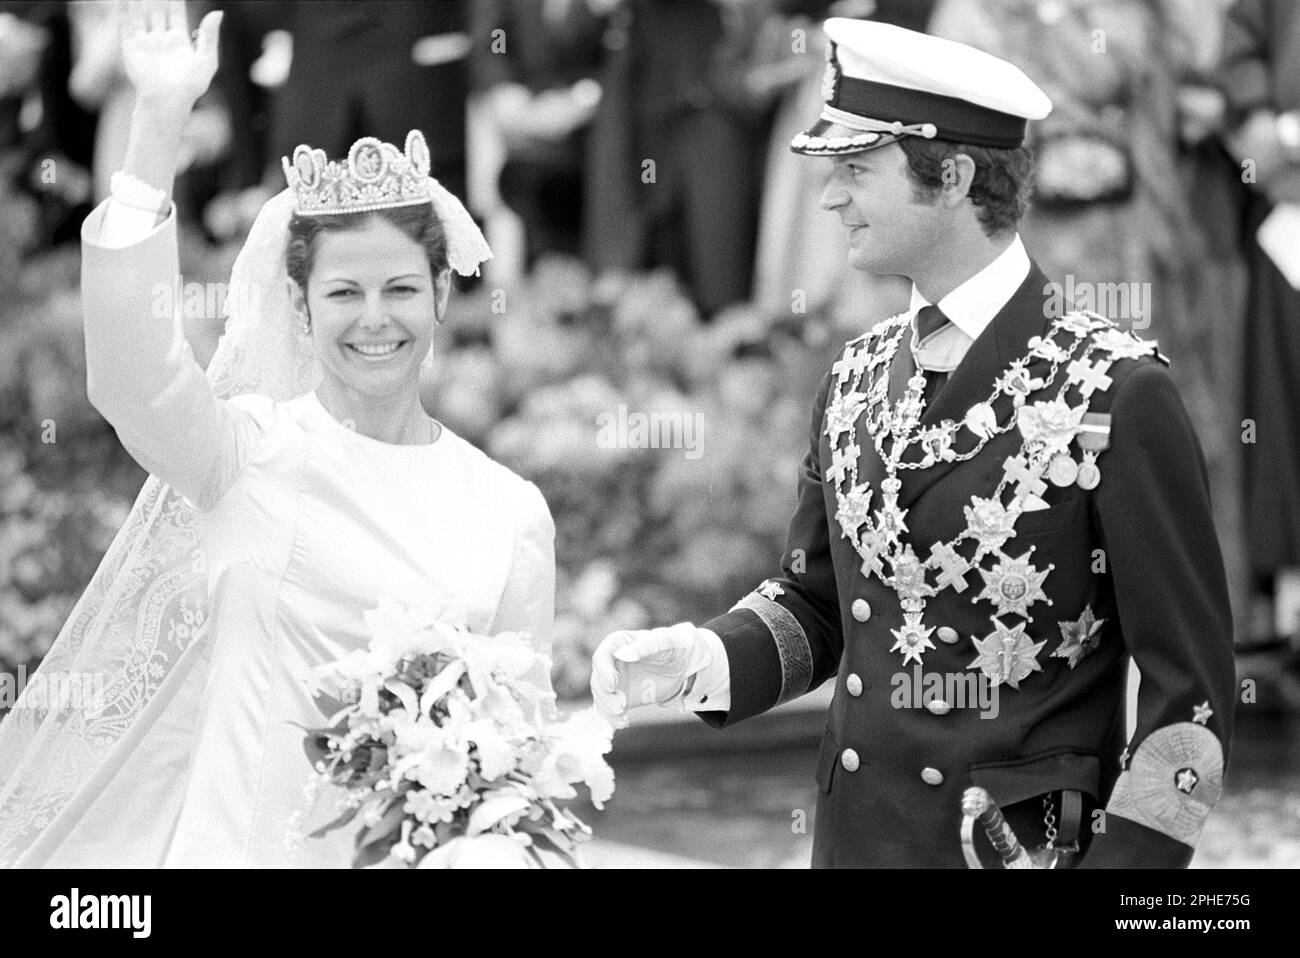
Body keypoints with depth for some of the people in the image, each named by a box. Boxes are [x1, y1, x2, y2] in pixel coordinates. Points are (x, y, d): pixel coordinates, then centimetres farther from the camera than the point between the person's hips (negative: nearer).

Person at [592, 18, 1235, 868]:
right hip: (854, 833, 6)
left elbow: (1191, 688, -11)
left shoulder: (1116, 392, -13)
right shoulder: (855, 380, 5)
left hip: (1028, 845, -5)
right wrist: (692, 659, -3)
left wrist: (1123, 860, -19)